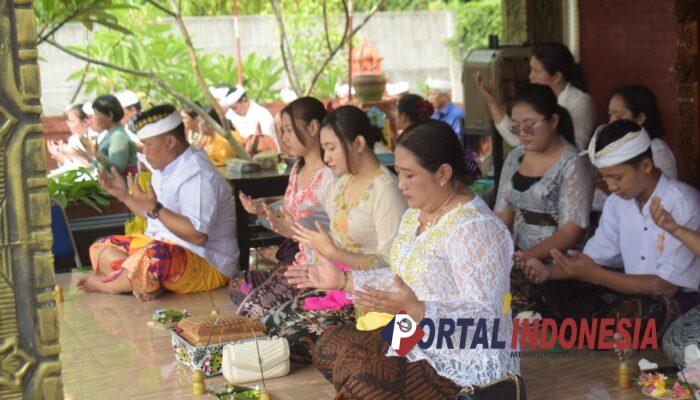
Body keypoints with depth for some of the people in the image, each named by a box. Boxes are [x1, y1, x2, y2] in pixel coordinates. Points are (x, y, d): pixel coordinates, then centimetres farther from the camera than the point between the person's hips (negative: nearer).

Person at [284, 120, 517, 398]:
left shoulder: (474, 229, -23)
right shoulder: (416, 214, 7)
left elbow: (485, 317, -27)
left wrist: (413, 310, -38)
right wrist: (343, 280, 6)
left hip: (465, 365, -10)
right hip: (417, 342, 10)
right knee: (329, 346, 4)